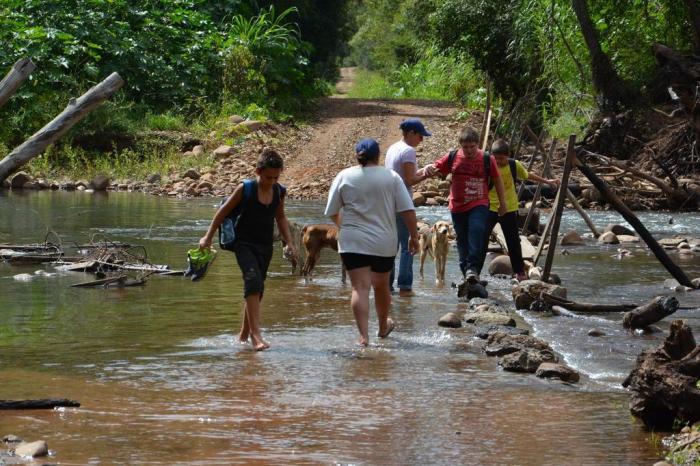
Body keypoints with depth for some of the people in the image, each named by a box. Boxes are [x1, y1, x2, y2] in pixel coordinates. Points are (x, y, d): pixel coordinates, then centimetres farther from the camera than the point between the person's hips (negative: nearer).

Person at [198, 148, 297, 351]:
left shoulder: (279, 192, 1)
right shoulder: (245, 189, -13)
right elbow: (223, 211, -2)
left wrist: (289, 242, 11)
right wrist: (208, 237, 3)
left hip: (265, 247, 5)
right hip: (244, 244, -5)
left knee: (256, 289, 11)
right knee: (253, 281, -23)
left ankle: (244, 333, 27)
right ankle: (256, 334, -29)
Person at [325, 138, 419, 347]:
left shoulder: (344, 177, 0)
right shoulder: (391, 177, 0)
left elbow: (332, 212, 7)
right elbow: (408, 210, -5)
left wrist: (342, 226, 27)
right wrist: (413, 236, 4)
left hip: (353, 242, -1)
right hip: (384, 243, 1)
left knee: (360, 288, -6)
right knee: (381, 286, 20)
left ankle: (363, 336, -19)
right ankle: (383, 328, 40)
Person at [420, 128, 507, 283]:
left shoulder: (487, 160, -2)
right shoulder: (452, 158, 1)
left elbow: (497, 180, 8)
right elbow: (435, 168, 7)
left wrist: (502, 203, 12)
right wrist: (426, 169, -18)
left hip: (479, 205, -3)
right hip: (458, 206, 3)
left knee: (477, 230, -25)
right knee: (462, 239, 9)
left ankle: (473, 268, -25)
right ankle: (465, 271, 21)